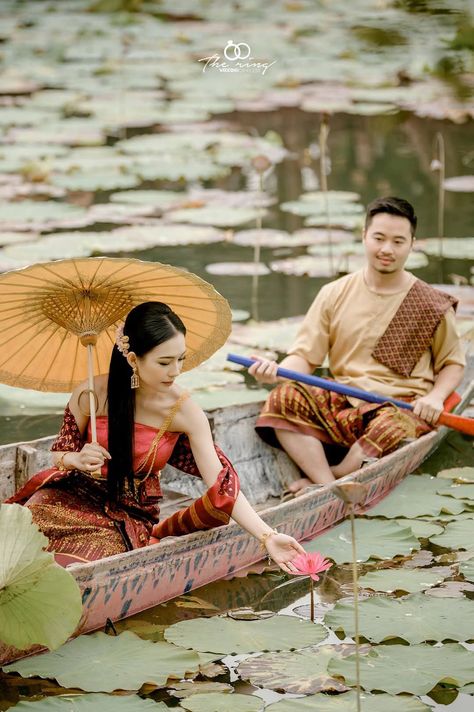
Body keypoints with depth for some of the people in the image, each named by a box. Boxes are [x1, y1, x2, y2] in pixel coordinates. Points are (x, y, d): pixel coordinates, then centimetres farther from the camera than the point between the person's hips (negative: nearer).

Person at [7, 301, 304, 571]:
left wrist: (267, 536, -26)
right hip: (72, 499, 1)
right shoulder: (91, 394, -10)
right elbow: (60, 453, 6)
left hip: (130, 519, -1)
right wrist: (76, 459, -19)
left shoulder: (185, 411, -11)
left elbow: (221, 483, -15)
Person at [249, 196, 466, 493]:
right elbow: (305, 356, 6)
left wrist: (435, 397, -8)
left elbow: (453, 364, 13)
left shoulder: (433, 306, 3)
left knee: (391, 429, -39)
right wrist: (277, 370, -16)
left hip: (403, 406, -2)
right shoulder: (335, 294, 7)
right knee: (283, 399, -25)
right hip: (342, 402, 2)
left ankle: (318, 479, -16)